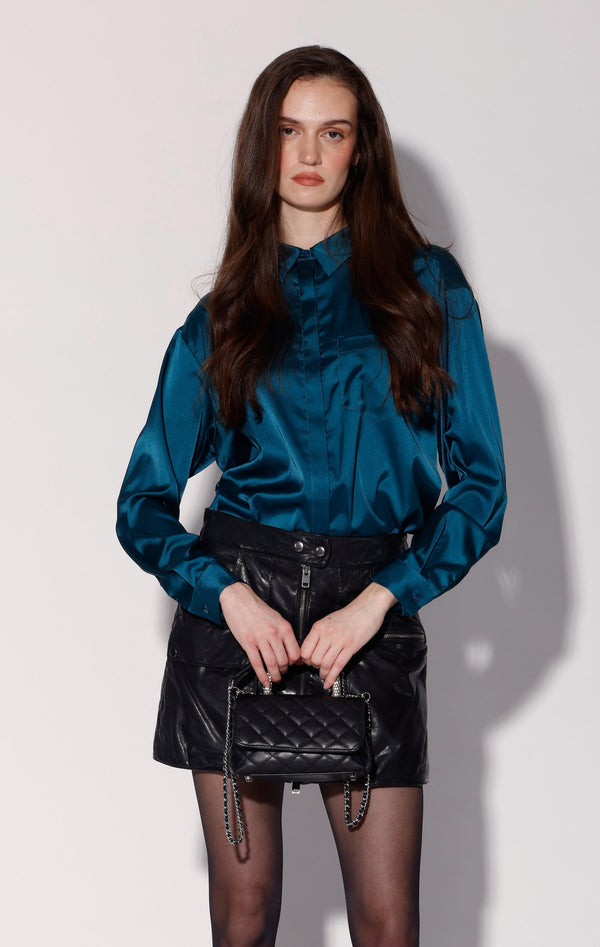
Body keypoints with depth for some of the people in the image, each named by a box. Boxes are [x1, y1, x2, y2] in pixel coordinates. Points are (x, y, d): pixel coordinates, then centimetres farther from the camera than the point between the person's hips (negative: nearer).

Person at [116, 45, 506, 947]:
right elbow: (144, 503, 8)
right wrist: (228, 593, -10)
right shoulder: (222, 316, 10)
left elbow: (480, 484, 1)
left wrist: (374, 602, -11)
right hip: (236, 610, 1)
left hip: (371, 611, -1)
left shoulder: (426, 285, 6)